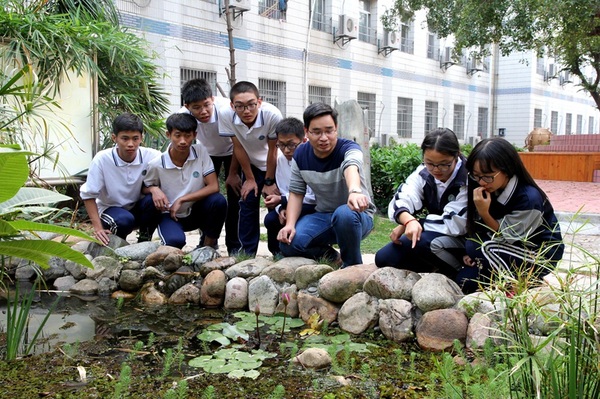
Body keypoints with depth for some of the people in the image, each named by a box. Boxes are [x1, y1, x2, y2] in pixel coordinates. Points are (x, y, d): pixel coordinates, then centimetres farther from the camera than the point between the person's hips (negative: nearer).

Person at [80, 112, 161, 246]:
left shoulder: (151, 156, -16)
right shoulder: (102, 159, -19)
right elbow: (88, 195, -12)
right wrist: (97, 228, -19)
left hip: (138, 207, 2)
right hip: (111, 209, -2)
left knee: (153, 200, -30)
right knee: (125, 220, -35)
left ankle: (144, 240, -4)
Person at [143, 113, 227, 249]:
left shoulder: (200, 152, -12)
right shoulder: (156, 165, -14)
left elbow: (214, 187, -16)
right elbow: (144, 188, 3)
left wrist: (181, 200, -20)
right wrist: (154, 189, -22)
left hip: (196, 212, 2)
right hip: (170, 215, -2)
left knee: (218, 200, -29)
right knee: (175, 240, -34)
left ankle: (209, 246, -5)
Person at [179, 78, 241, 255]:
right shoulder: (184, 115, -30)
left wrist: (233, 173, -16)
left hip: (231, 152, -2)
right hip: (207, 153, 2)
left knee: (234, 197, -9)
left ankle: (234, 245, 4)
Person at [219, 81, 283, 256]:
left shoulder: (272, 115, -36)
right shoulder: (226, 114, -29)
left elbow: (272, 149, -22)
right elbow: (238, 147, -15)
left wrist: (269, 182, -11)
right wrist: (250, 179, -7)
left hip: (274, 165, -2)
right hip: (250, 164, 2)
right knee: (247, 204, 0)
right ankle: (247, 251, 11)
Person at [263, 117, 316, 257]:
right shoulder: (281, 158, -3)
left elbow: (315, 197, -25)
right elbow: (284, 192, 2)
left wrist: (282, 201, -22)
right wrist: (281, 209, -20)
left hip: (318, 208, -6)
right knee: (270, 219, -16)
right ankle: (278, 253, 9)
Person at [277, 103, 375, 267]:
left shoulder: (348, 148, -20)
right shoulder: (300, 155, -4)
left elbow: (351, 167, -44)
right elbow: (296, 193, 1)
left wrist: (355, 191, -68)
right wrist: (290, 224, -17)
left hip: (357, 217, -4)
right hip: (323, 216, 4)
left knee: (345, 213, -40)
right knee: (288, 243, -22)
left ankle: (353, 266, -13)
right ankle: (334, 258, 5)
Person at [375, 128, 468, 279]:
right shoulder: (424, 173, -6)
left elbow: (454, 224, -28)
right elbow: (399, 201, -19)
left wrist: (409, 225, -22)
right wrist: (409, 221, -42)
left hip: (465, 240, -6)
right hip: (431, 238, 6)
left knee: (424, 241, -34)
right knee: (383, 258, -6)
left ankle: (458, 274, -7)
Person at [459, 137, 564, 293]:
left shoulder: (529, 198, -26)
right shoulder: (492, 190, -7)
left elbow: (506, 238, -20)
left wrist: (484, 213, -32)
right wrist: (471, 253, -14)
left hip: (541, 256, -6)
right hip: (512, 250, 6)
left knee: (485, 248, -29)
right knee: (465, 277, -15)